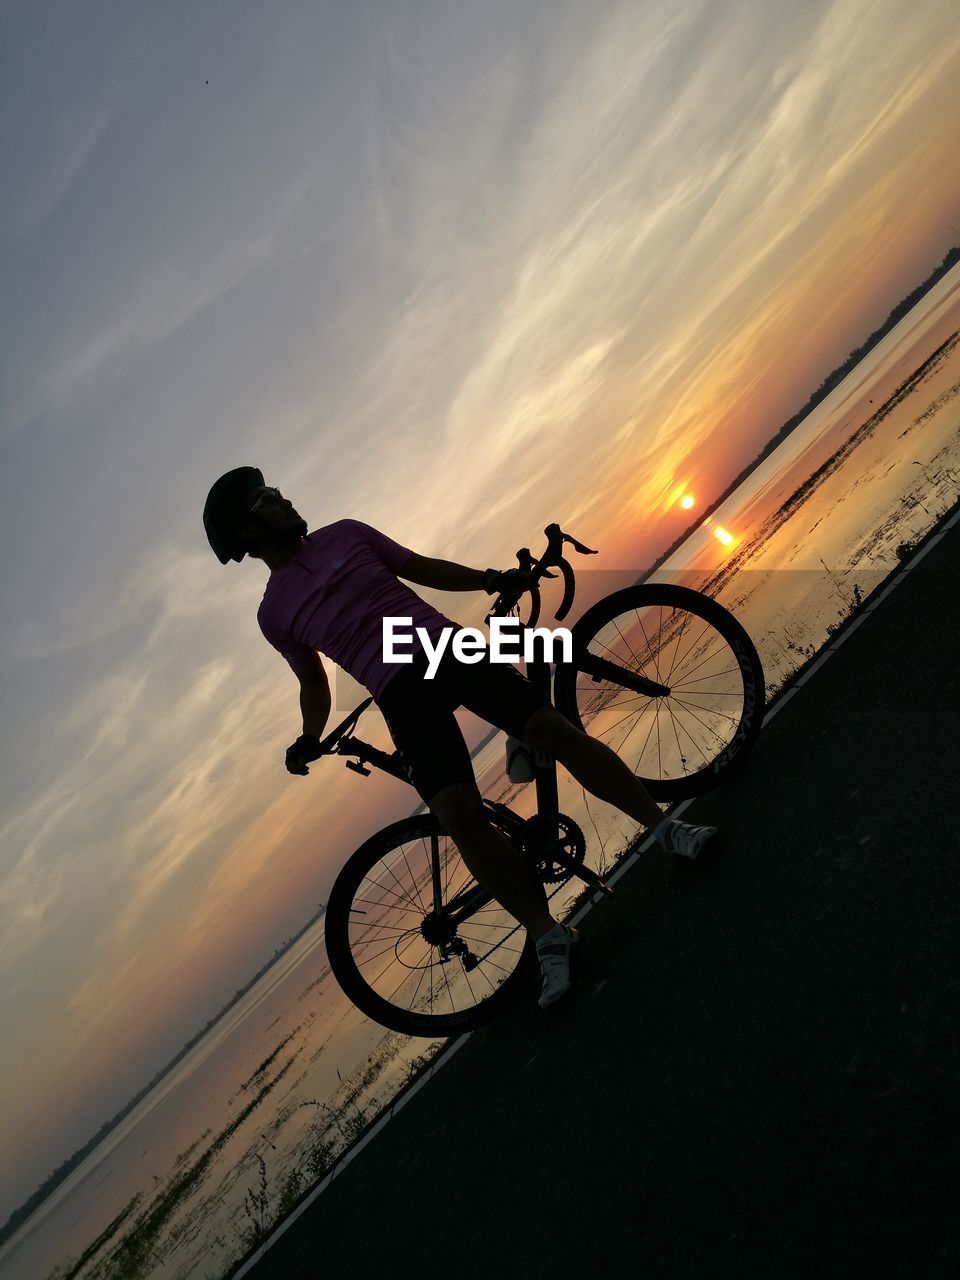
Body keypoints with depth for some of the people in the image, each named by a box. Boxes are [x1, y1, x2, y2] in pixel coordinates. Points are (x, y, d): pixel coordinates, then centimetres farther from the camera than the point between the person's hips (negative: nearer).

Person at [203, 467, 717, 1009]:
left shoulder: (345, 534, 16)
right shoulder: (274, 614, 11)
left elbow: (424, 568, 19)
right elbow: (314, 679, 22)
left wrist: (491, 579, 9)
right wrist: (310, 738, 9)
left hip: (452, 648, 3)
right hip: (402, 692, -2)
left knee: (556, 730, -11)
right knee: (461, 815, -18)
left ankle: (664, 826, 2)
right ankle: (551, 937, -8)